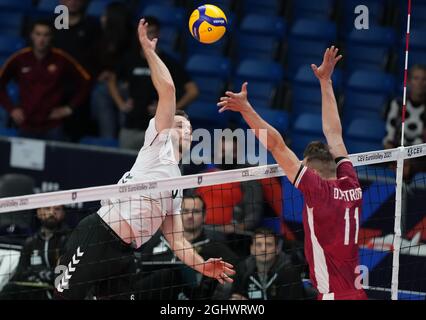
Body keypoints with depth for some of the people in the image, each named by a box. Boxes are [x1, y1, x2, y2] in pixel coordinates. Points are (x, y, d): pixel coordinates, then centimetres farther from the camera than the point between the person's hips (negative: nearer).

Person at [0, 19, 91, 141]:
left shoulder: (61, 59, -5)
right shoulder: (19, 59, -3)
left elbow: (84, 82, 5)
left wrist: (70, 108, 0)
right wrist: (11, 109, 3)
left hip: (53, 127, -1)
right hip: (26, 127, 1)